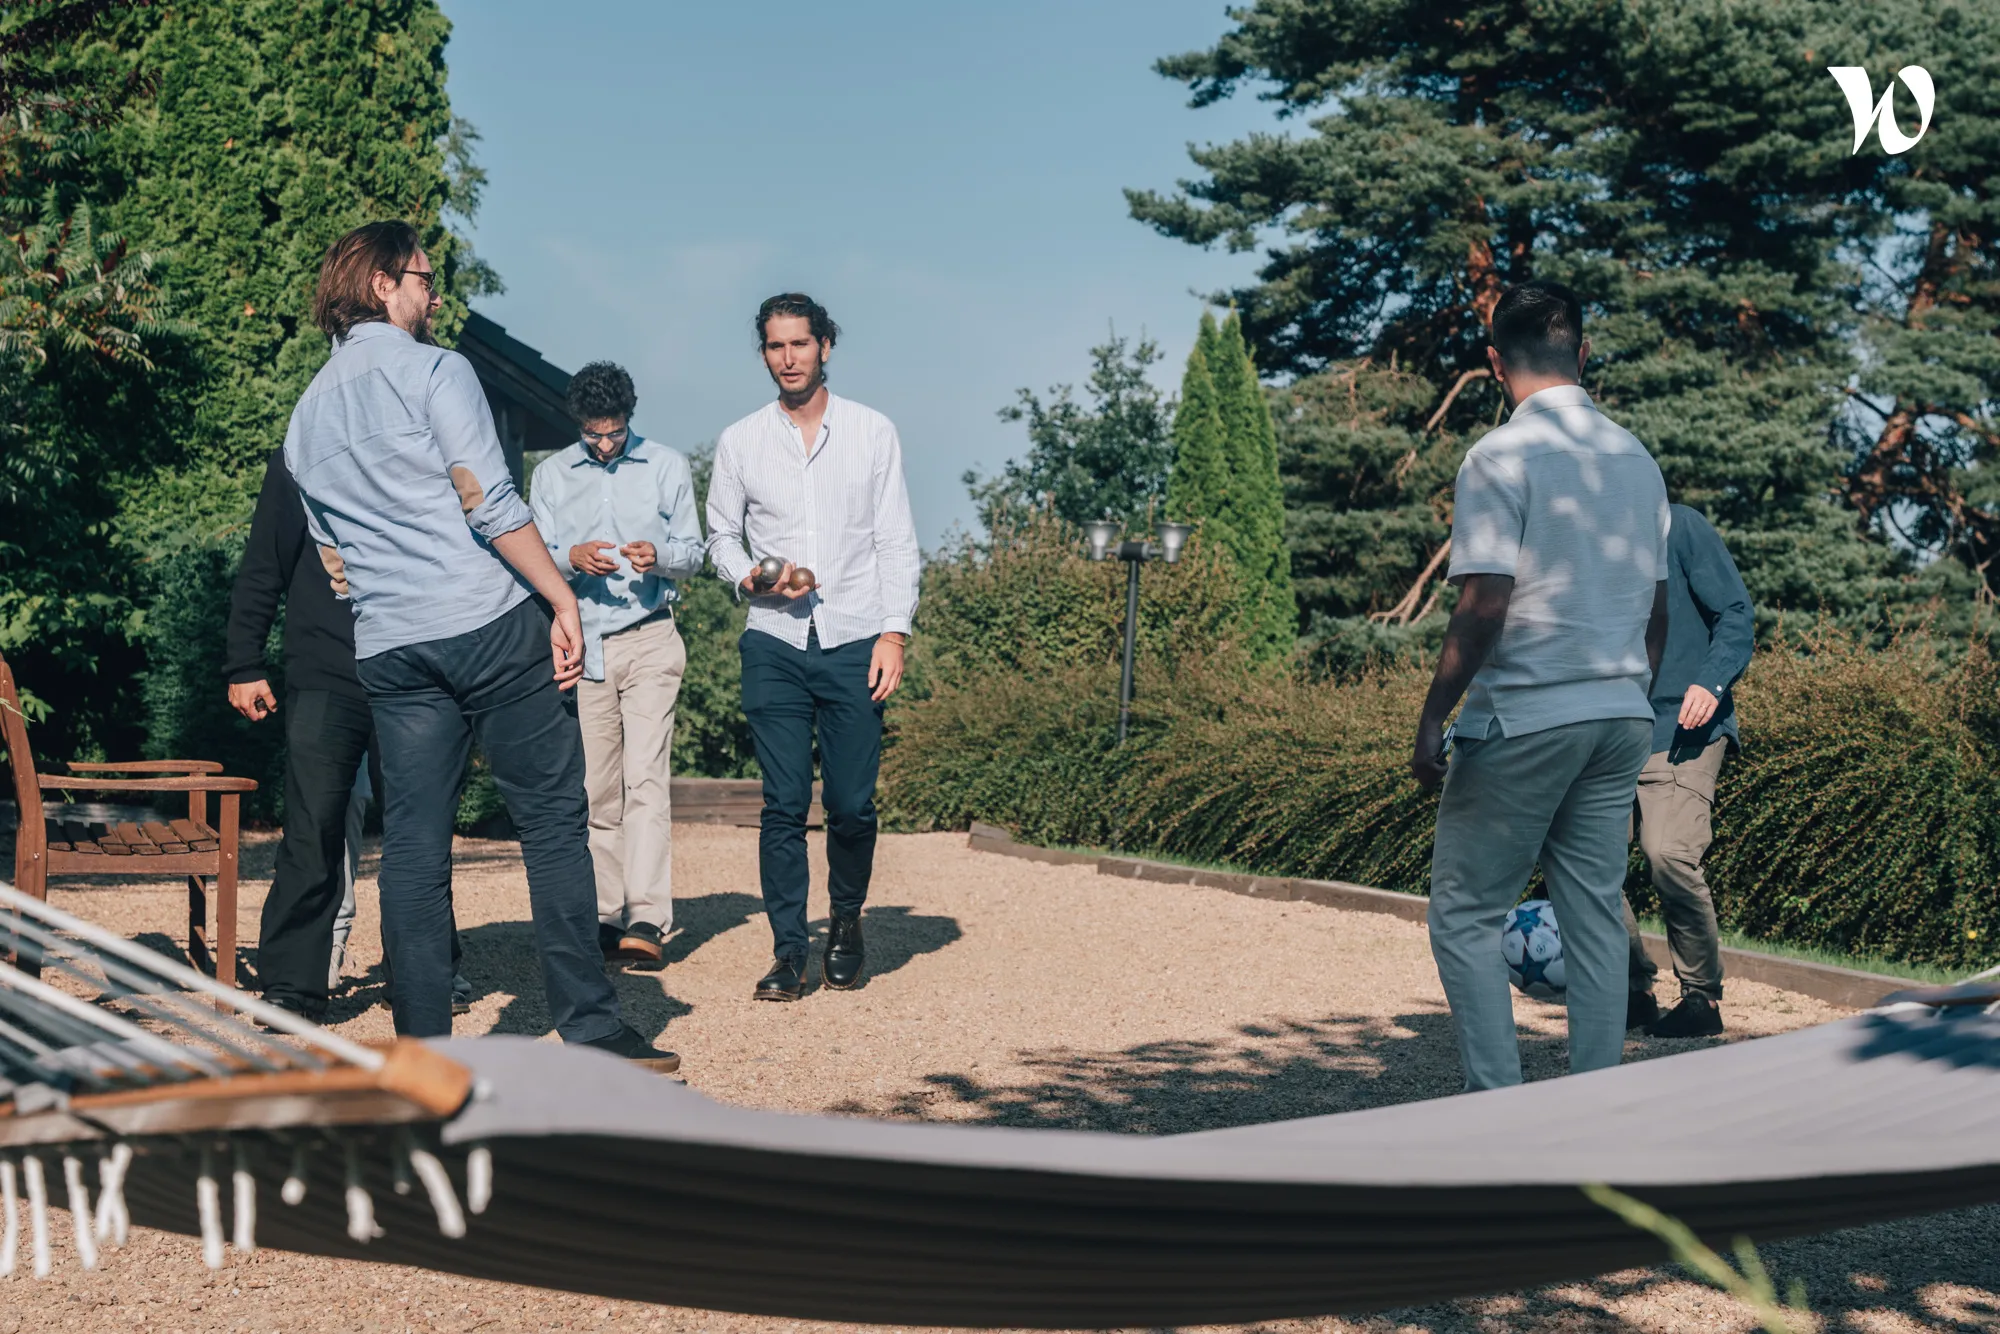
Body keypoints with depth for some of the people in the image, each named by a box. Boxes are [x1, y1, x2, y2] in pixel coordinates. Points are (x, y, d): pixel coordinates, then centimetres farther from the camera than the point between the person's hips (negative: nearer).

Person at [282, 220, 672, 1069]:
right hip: (491, 624, -6)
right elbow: (491, 505, -11)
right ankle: (591, 1029, 1)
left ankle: (423, 1053, 5)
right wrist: (563, 601, -10)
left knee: (411, 848, 5)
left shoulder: (305, 415, 19)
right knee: (553, 822, 0)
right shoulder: (433, 370, -2)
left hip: (388, 650, 6)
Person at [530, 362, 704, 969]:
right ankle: (606, 917, 8)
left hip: (648, 640, -2)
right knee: (596, 788, 2)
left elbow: (694, 553, 8)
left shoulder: (668, 466, 8)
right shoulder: (551, 474, 11)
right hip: (580, 644, 2)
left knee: (645, 777, -13)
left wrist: (660, 554, -15)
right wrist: (572, 557, -15)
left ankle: (647, 920, -20)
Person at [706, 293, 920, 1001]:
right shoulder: (740, 441, 8)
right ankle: (789, 950, 3)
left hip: (855, 643, 0)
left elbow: (896, 540, 4)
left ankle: (846, 923, 23)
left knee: (852, 804, 0)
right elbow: (721, 535, 16)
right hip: (774, 645, 1)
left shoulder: (874, 432, 6)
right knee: (783, 803, -4)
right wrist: (751, 578, -6)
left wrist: (895, 632, -5)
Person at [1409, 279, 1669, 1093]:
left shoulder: (1500, 456, -11)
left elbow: (1484, 606, -17)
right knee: (1596, 916, 9)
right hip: (1620, 719, 7)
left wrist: (1432, 718, -10)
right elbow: (1657, 609, 14)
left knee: (1465, 915, 2)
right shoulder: (1636, 459, 10)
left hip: (1525, 720, -6)